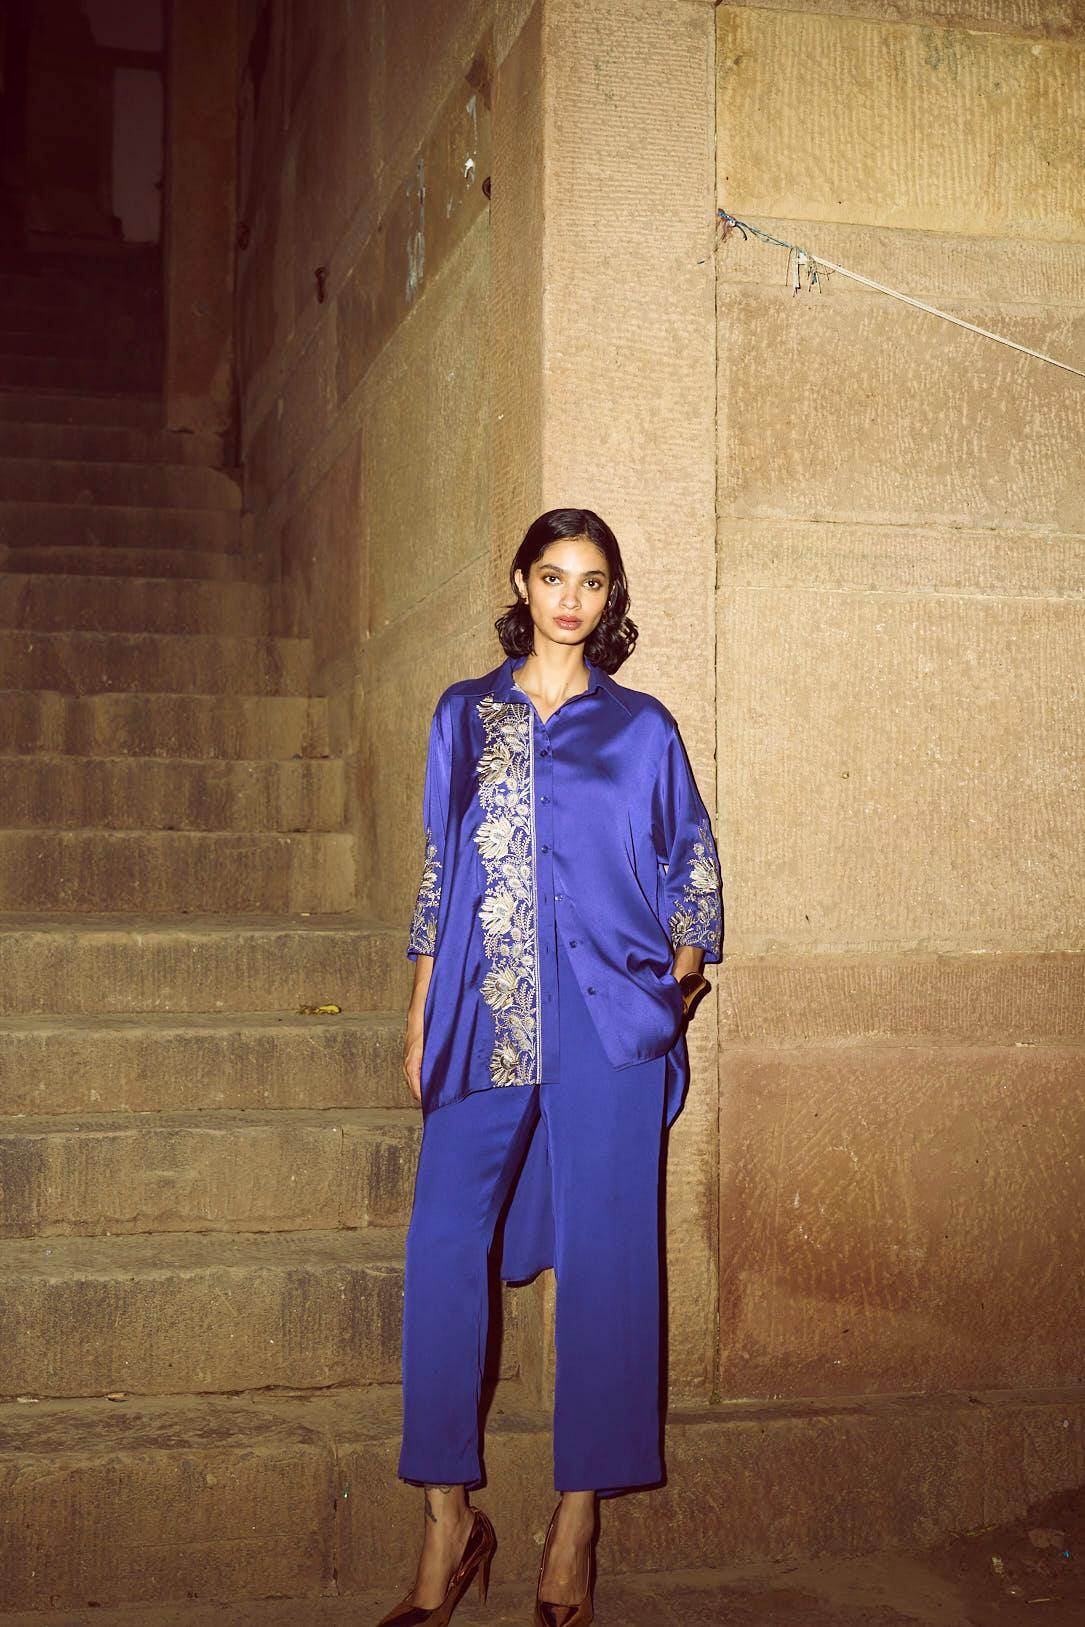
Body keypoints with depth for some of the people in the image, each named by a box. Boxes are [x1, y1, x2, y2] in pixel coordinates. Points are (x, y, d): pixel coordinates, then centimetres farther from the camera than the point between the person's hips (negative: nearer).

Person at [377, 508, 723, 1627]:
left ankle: (577, 1524, 11)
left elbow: (694, 867, 16)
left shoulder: (642, 728, 10)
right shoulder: (464, 715, 14)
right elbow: (439, 871, 15)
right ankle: (449, 1522, 4)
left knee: (601, 1257, -2)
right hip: (484, 1018, 1)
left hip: (608, 1020, -1)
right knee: (442, 1247, -8)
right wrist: (421, 1013, 10)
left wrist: (679, 985, 2)